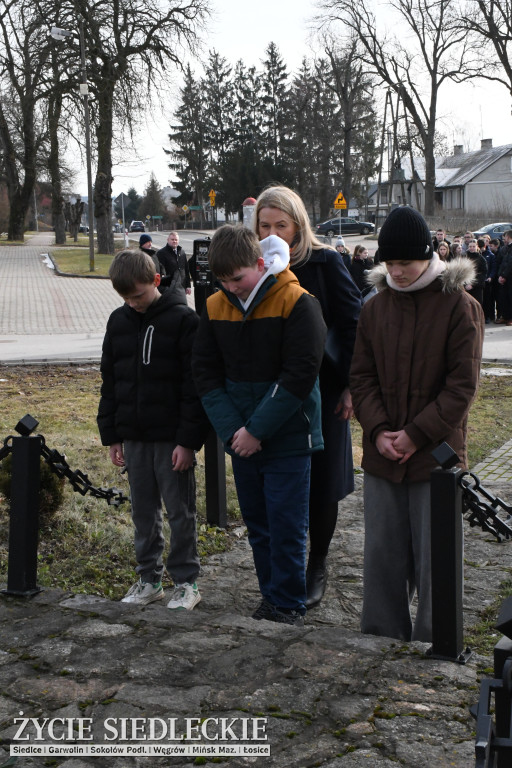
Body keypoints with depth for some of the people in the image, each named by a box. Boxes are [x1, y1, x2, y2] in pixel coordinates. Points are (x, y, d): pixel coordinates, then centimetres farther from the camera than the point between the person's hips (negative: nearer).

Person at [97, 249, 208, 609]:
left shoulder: (183, 319, -10)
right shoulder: (119, 321, 7)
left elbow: (194, 385, -11)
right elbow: (110, 381, 13)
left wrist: (188, 440, -15)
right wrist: (111, 434, 9)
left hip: (172, 437, -5)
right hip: (134, 436, 5)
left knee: (180, 511, 4)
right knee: (143, 511, 13)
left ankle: (186, 581, 16)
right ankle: (150, 579, 25)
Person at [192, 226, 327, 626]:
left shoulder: (298, 303, -13)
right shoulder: (215, 306, 2)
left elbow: (299, 375, -17)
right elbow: (205, 371, 2)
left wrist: (257, 430, -17)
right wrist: (231, 429, -10)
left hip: (287, 438, -5)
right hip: (242, 438, 5)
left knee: (286, 525, -1)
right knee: (257, 522, 14)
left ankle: (289, 606, 13)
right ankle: (270, 597, 28)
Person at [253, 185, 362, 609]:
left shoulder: (325, 263, -5)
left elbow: (352, 325, -5)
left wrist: (351, 385, -10)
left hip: (322, 388, -3)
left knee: (322, 482, 5)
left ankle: (317, 568, 22)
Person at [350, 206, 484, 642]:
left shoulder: (460, 306, -6)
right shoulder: (375, 307, 7)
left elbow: (463, 385, -10)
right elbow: (362, 376, 7)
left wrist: (415, 434, -14)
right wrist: (378, 430, -8)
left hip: (435, 454, -4)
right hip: (382, 455, 4)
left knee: (433, 556, 4)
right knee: (382, 553, 12)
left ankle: (433, 642, 19)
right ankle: (382, 637, 26)